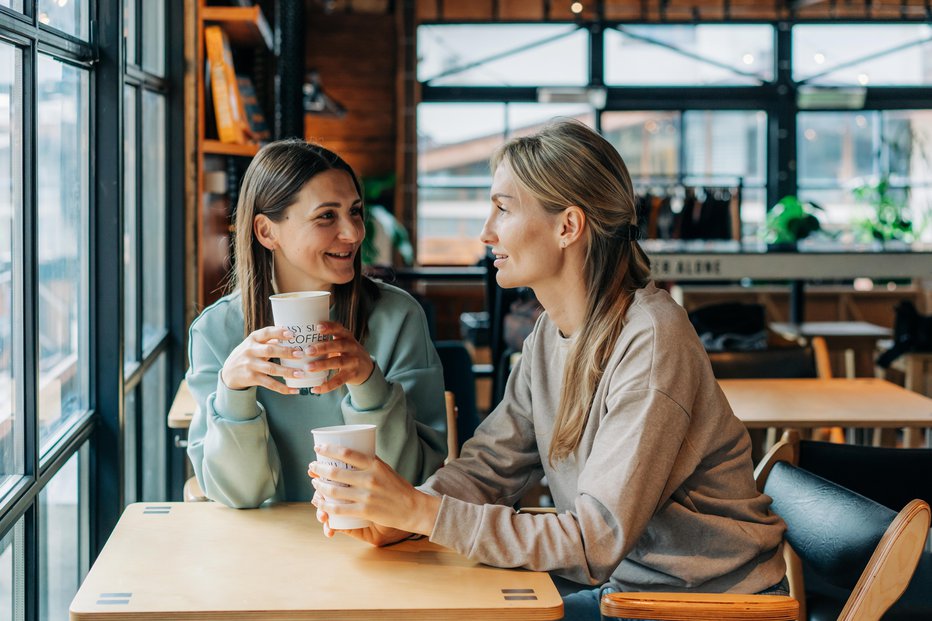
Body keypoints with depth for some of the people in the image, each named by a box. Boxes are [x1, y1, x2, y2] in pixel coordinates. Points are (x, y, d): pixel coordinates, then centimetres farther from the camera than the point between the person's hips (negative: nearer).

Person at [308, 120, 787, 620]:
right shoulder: (552, 330, 3)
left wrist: (422, 511, -28)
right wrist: (392, 519, -15)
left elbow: (597, 541, -26)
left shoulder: (651, 344, -24)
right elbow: (491, 464, 4)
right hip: (617, 580, 7)